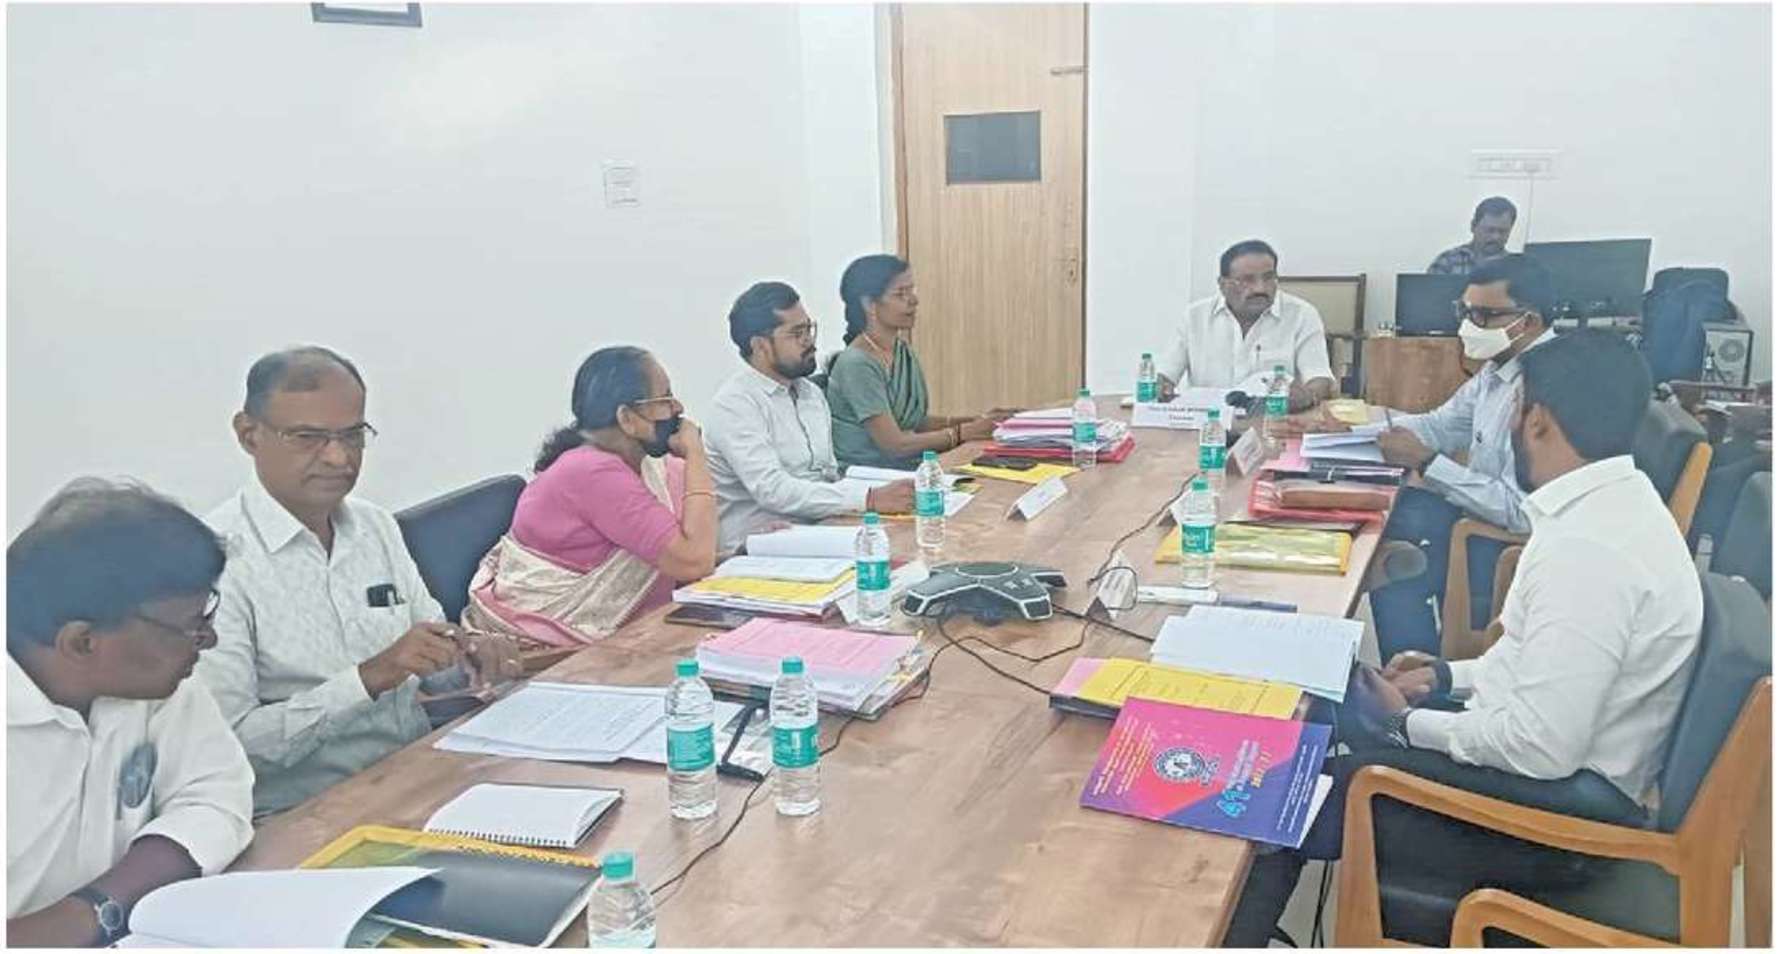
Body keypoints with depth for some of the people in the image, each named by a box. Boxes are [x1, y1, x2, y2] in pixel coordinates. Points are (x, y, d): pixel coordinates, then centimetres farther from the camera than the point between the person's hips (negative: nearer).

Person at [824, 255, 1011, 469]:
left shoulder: (903, 351, 10)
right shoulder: (856, 364, -16)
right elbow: (895, 444, -18)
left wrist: (976, 421, 2)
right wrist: (965, 432, -14)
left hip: (909, 471, 8)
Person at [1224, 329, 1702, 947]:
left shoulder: (1588, 548, -29)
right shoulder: (1612, 504, 3)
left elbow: (1545, 748, -29)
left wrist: (1412, 723, -15)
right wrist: (1452, 676, 10)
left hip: (1559, 807, -9)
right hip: (1571, 763, 10)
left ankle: (1230, 934, 20)